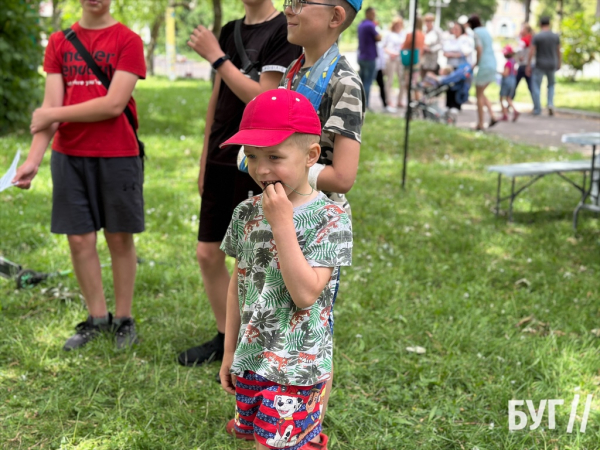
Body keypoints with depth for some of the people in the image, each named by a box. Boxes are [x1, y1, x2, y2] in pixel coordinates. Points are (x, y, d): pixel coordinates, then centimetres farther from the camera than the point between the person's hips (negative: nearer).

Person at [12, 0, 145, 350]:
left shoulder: (128, 40, -3)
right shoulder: (60, 42, 9)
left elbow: (114, 104, -12)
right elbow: (51, 105, 2)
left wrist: (53, 115, -7)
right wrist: (34, 158, -10)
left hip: (117, 154, -3)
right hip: (69, 154, 3)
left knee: (120, 238, 5)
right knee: (79, 238, 5)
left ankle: (124, 319, 17)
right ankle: (97, 318, 20)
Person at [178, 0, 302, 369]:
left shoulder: (284, 31, -9)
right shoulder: (230, 31, 13)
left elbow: (261, 98, -19)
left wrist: (215, 56, -15)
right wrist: (205, 159, 15)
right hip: (222, 161, 7)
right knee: (208, 254, 10)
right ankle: (225, 338, 27)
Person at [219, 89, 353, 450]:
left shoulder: (330, 219, -15)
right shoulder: (247, 212, 1)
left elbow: (306, 294, -24)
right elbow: (239, 284, 10)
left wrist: (282, 224, -25)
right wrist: (230, 351, 13)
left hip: (296, 367, -6)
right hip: (250, 359, 6)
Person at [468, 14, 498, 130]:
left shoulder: (476, 32, -8)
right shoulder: (486, 31, 16)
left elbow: (479, 49, -19)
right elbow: (490, 48, 17)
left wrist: (476, 63, -7)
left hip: (484, 65, -8)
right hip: (492, 64, 8)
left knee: (479, 95, 2)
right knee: (481, 93, 19)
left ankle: (480, 124, 5)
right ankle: (492, 116, 4)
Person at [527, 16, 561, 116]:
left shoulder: (536, 37, -9)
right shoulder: (556, 36, 0)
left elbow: (532, 52, -11)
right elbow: (558, 51, 6)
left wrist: (528, 66, -6)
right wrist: (559, 64, 19)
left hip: (540, 66, -3)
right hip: (552, 65, 3)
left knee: (536, 87, 5)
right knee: (551, 85, 22)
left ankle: (537, 109, 2)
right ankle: (550, 104, 3)